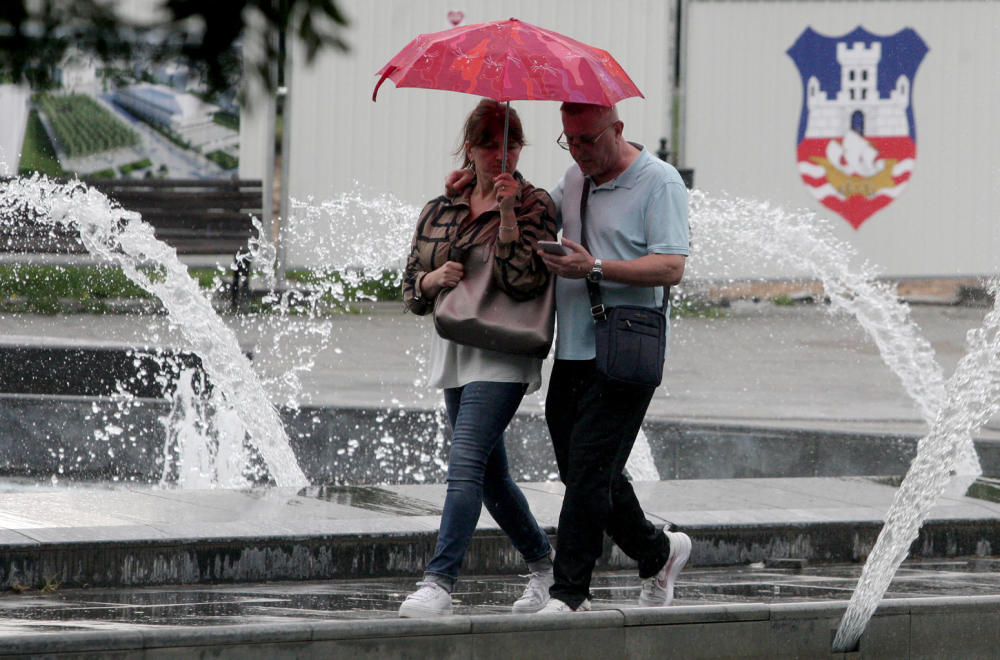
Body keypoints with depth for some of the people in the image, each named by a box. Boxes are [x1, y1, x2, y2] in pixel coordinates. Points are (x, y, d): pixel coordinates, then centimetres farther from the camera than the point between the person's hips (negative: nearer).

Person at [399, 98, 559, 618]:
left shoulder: (534, 205, -4)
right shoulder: (439, 212, 12)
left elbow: (524, 281, -17)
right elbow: (411, 292, 14)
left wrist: (507, 214, -21)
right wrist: (436, 278, -8)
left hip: (502, 357, -7)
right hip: (454, 355, 7)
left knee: (466, 462, -19)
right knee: (491, 474, 13)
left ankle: (439, 582, -25)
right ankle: (542, 563, 32)